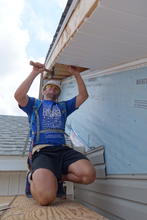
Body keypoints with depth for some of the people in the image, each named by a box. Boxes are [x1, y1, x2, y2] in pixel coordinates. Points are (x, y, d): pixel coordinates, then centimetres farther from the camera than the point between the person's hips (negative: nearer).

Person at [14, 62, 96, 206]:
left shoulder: (64, 106, 28)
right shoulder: (34, 104, 19)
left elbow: (84, 95, 20)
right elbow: (18, 95, -3)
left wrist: (76, 74, 13)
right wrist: (34, 73, -1)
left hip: (63, 150, 4)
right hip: (42, 151, -4)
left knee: (89, 175, -25)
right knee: (46, 197, -29)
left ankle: (58, 176, 2)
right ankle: (35, 177, 7)